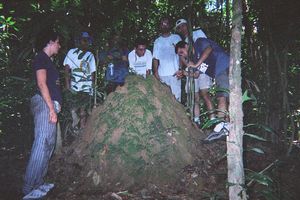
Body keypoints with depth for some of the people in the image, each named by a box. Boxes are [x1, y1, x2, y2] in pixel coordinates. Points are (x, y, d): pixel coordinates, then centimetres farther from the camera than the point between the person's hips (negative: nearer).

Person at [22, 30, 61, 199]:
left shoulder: (48, 60, 23)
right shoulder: (41, 58, -5)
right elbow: (42, 84, -15)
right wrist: (52, 108, -19)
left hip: (50, 105, 10)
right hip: (45, 104, -10)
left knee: (48, 145, 11)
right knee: (42, 144, -11)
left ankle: (38, 183, 20)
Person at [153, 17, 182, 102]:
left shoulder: (176, 38, 11)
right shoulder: (157, 41, 16)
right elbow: (155, 58, 11)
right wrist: (155, 72, -2)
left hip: (174, 73, -1)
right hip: (162, 74, 2)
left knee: (176, 97, -4)